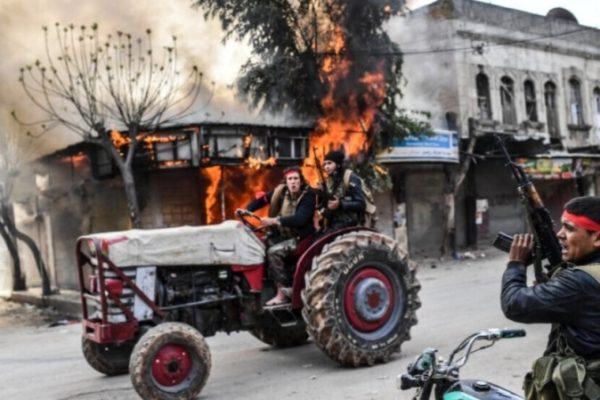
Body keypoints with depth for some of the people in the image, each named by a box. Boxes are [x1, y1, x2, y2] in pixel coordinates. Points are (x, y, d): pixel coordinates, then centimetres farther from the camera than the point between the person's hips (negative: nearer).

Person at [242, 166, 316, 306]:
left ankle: (283, 292, -17)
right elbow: (262, 199, 4)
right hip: (282, 235, 7)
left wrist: (275, 221, -40)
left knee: (273, 252, -27)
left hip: (300, 238, -7)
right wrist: (246, 210, -14)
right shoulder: (281, 192, 0)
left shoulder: (308, 196, -17)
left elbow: (300, 219, -30)